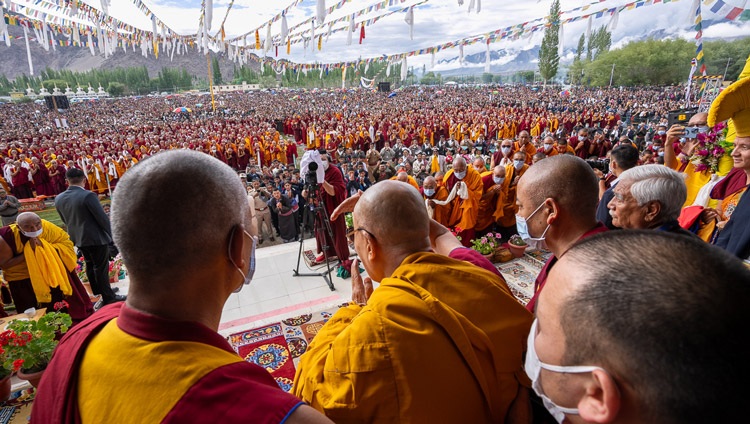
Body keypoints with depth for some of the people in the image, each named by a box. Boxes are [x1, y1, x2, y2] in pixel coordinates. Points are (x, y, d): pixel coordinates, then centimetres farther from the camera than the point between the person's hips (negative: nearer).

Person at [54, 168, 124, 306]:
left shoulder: (59, 198, -1)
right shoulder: (88, 195, -23)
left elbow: (65, 220, 10)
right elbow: (103, 218, -20)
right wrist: (110, 235, -6)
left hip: (77, 238, 7)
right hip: (97, 238, -7)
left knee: (90, 266, 21)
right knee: (101, 268, 3)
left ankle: (98, 292, 35)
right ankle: (108, 297, 12)